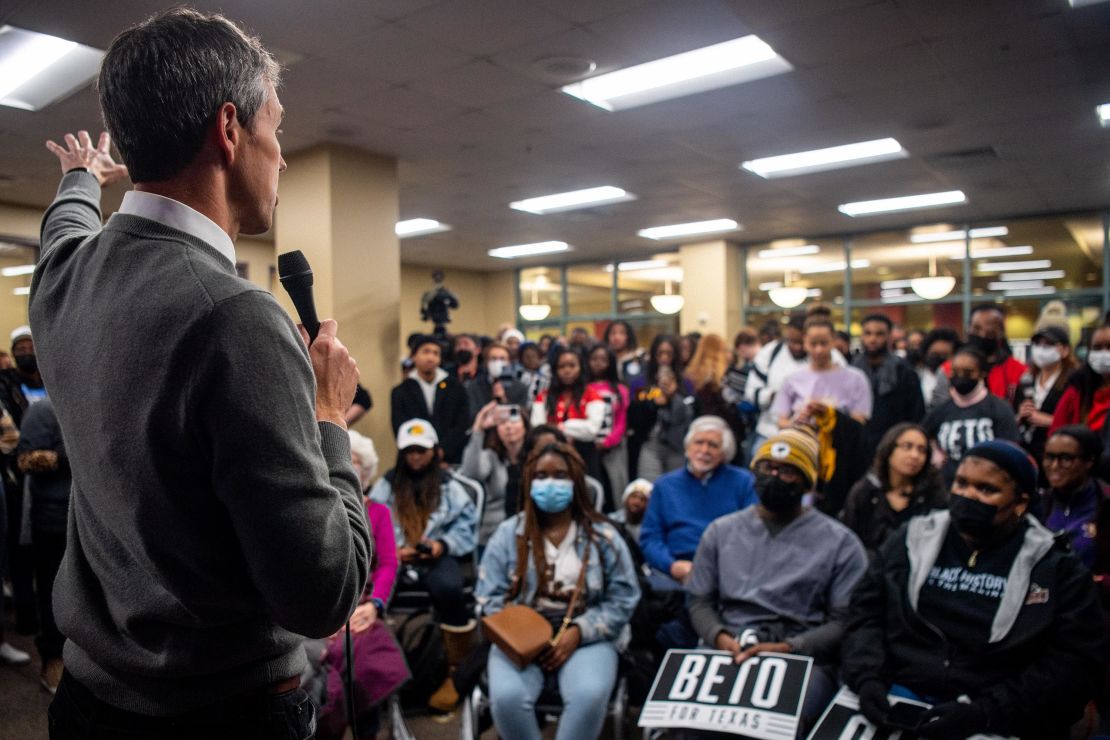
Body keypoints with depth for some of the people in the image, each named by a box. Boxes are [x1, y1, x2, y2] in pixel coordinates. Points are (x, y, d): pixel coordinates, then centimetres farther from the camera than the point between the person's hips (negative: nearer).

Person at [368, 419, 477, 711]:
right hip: (393, 557, 2)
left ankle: (458, 672, -16)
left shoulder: (448, 484, 14)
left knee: (447, 588, -35)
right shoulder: (386, 484, 16)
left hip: (436, 556, -1)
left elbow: (467, 525, 7)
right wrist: (393, 550, -11)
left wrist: (442, 545, -11)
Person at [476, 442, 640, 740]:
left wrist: (578, 632, -13)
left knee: (590, 696, -31)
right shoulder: (508, 533, 5)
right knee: (506, 697, -29)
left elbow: (622, 599, 1)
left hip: (587, 637, 0)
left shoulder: (603, 536, 2)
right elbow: (491, 596, 3)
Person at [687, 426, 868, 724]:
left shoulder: (840, 542, 7)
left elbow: (844, 621, 1)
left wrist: (788, 648, -14)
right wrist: (719, 637, -7)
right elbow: (700, 601, 14)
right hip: (726, 653, 2)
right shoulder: (721, 531, 16)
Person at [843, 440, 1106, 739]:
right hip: (895, 698, 1)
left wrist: (985, 711, -13)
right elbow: (865, 612, 9)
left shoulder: (1058, 570, 6)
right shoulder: (913, 539, 10)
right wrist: (867, 678, -8)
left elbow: (1077, 665, -3)